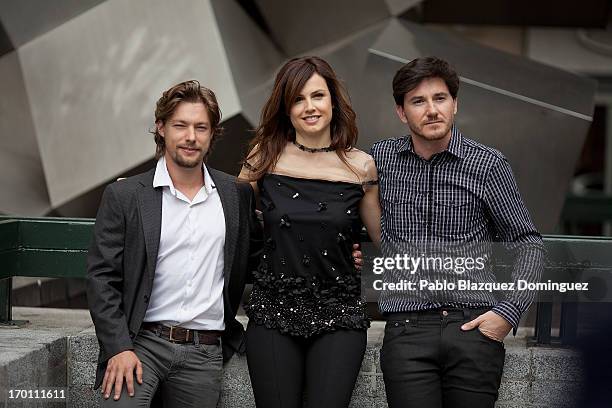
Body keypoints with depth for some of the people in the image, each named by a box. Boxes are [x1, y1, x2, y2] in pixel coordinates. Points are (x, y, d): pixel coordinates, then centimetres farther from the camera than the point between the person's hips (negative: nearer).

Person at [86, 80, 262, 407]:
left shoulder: (236, 195, 9)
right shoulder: (124, 196, 1)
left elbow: (257, 252, 21)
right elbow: (101, 277, 0)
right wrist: (119, 347, -10)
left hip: (204, 354, 3)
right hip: (141, 343, -2)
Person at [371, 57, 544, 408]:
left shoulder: (489, 165, 1)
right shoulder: (382, 158, 7)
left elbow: (527, 244, 5)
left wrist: (508, 312, -6)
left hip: (473, 327, -1)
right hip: (406, 329, 1)